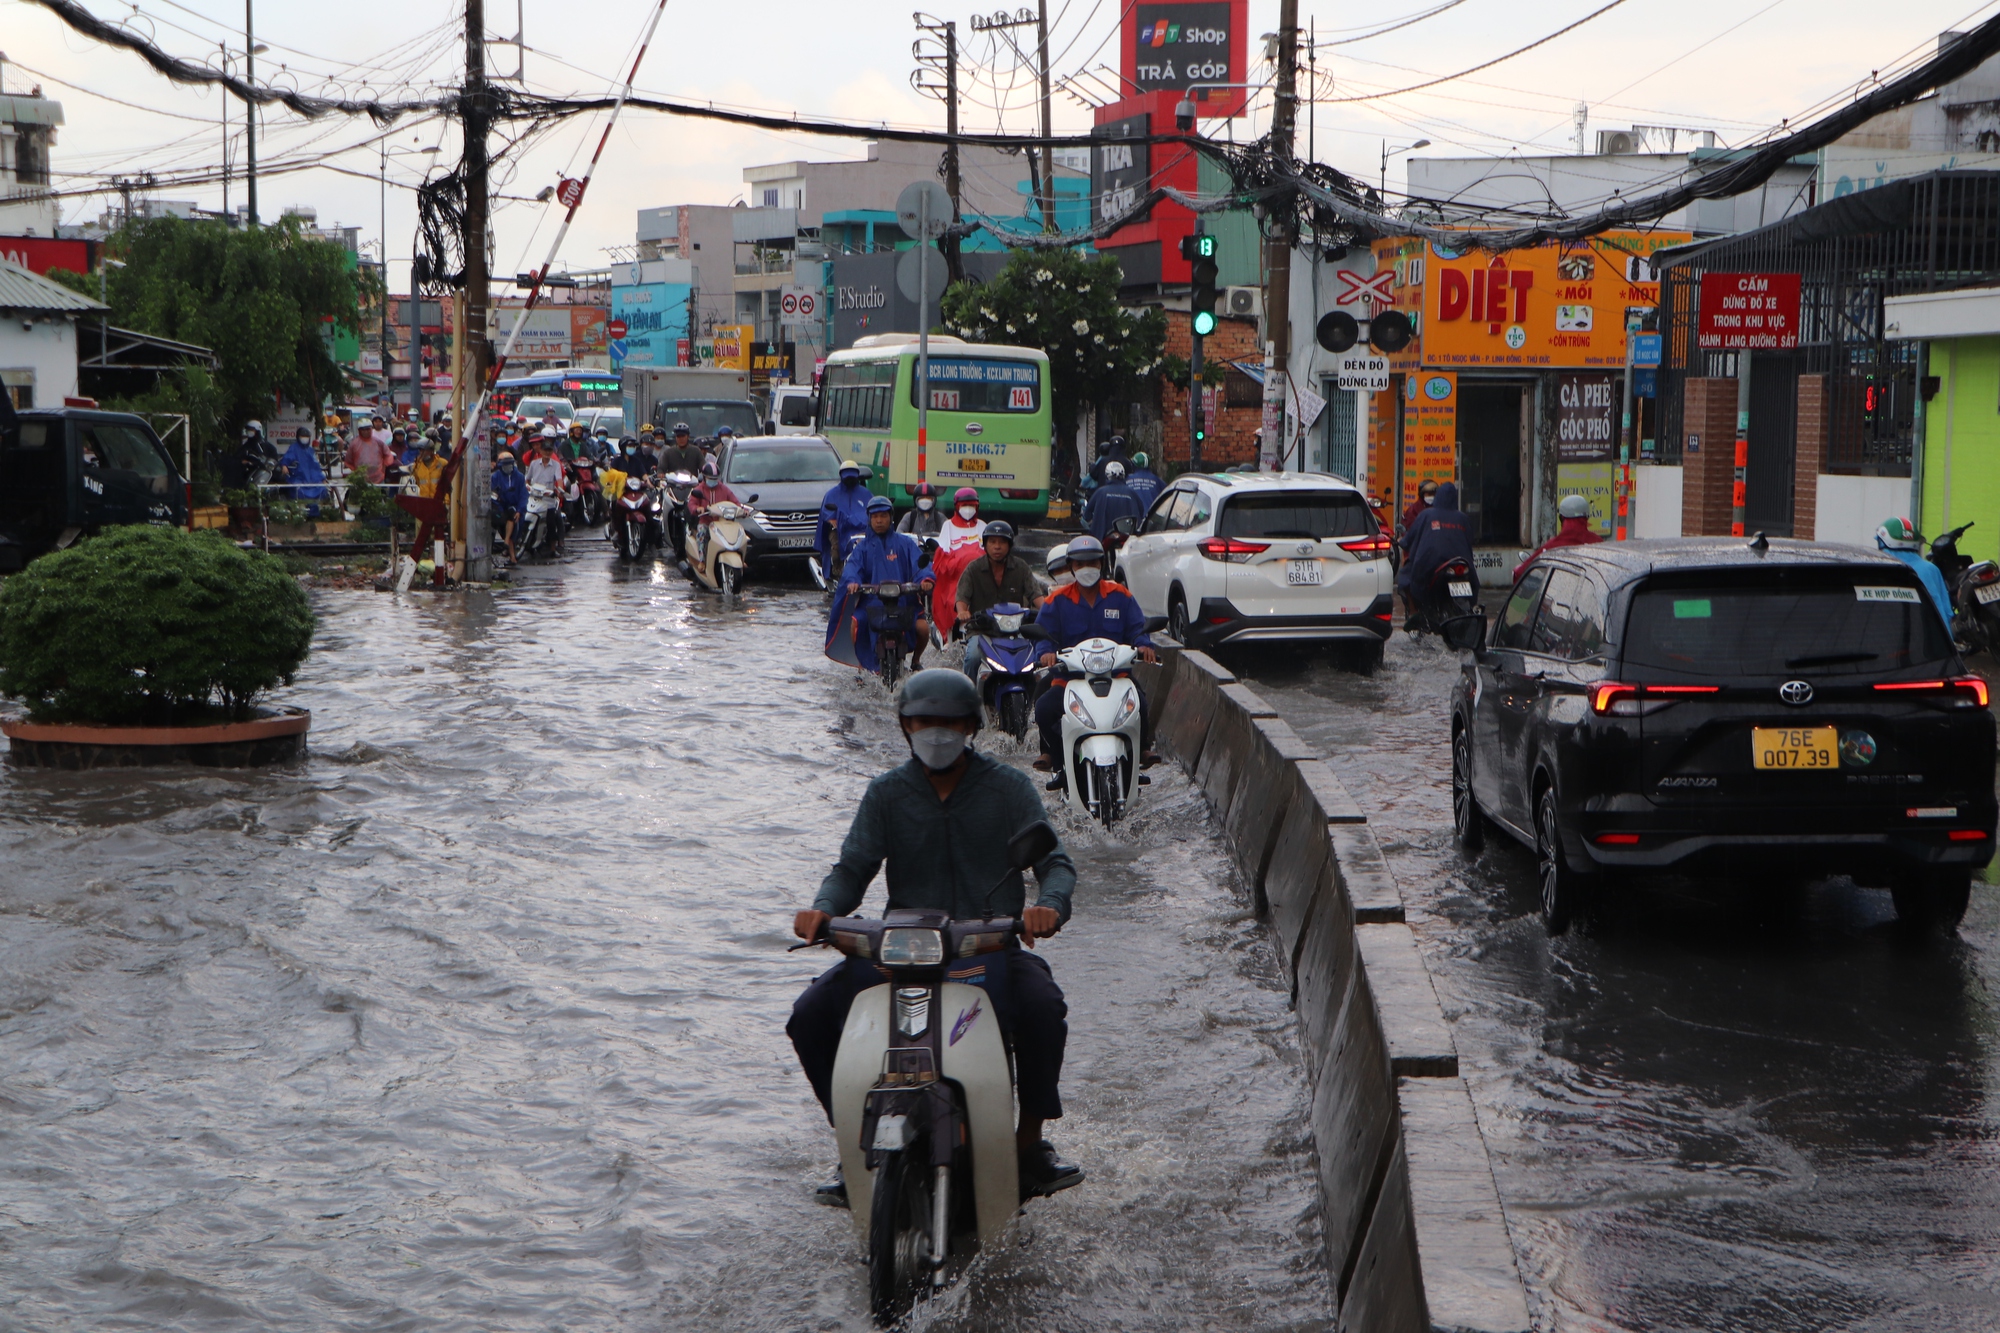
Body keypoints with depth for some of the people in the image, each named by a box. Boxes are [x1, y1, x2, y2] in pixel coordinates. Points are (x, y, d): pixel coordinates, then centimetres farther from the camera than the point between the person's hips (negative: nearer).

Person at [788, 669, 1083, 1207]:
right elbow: (854, 866, 3)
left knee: (1042, 1005, -34)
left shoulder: (1009, 788, 5)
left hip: (992, 945, -2)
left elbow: (1054, 860, -3)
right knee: (812, 1016, -18)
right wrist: (823, 909, -20)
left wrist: (1048, 904, -27)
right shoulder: (887, 793, 9)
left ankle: (1030, 1141, -13)